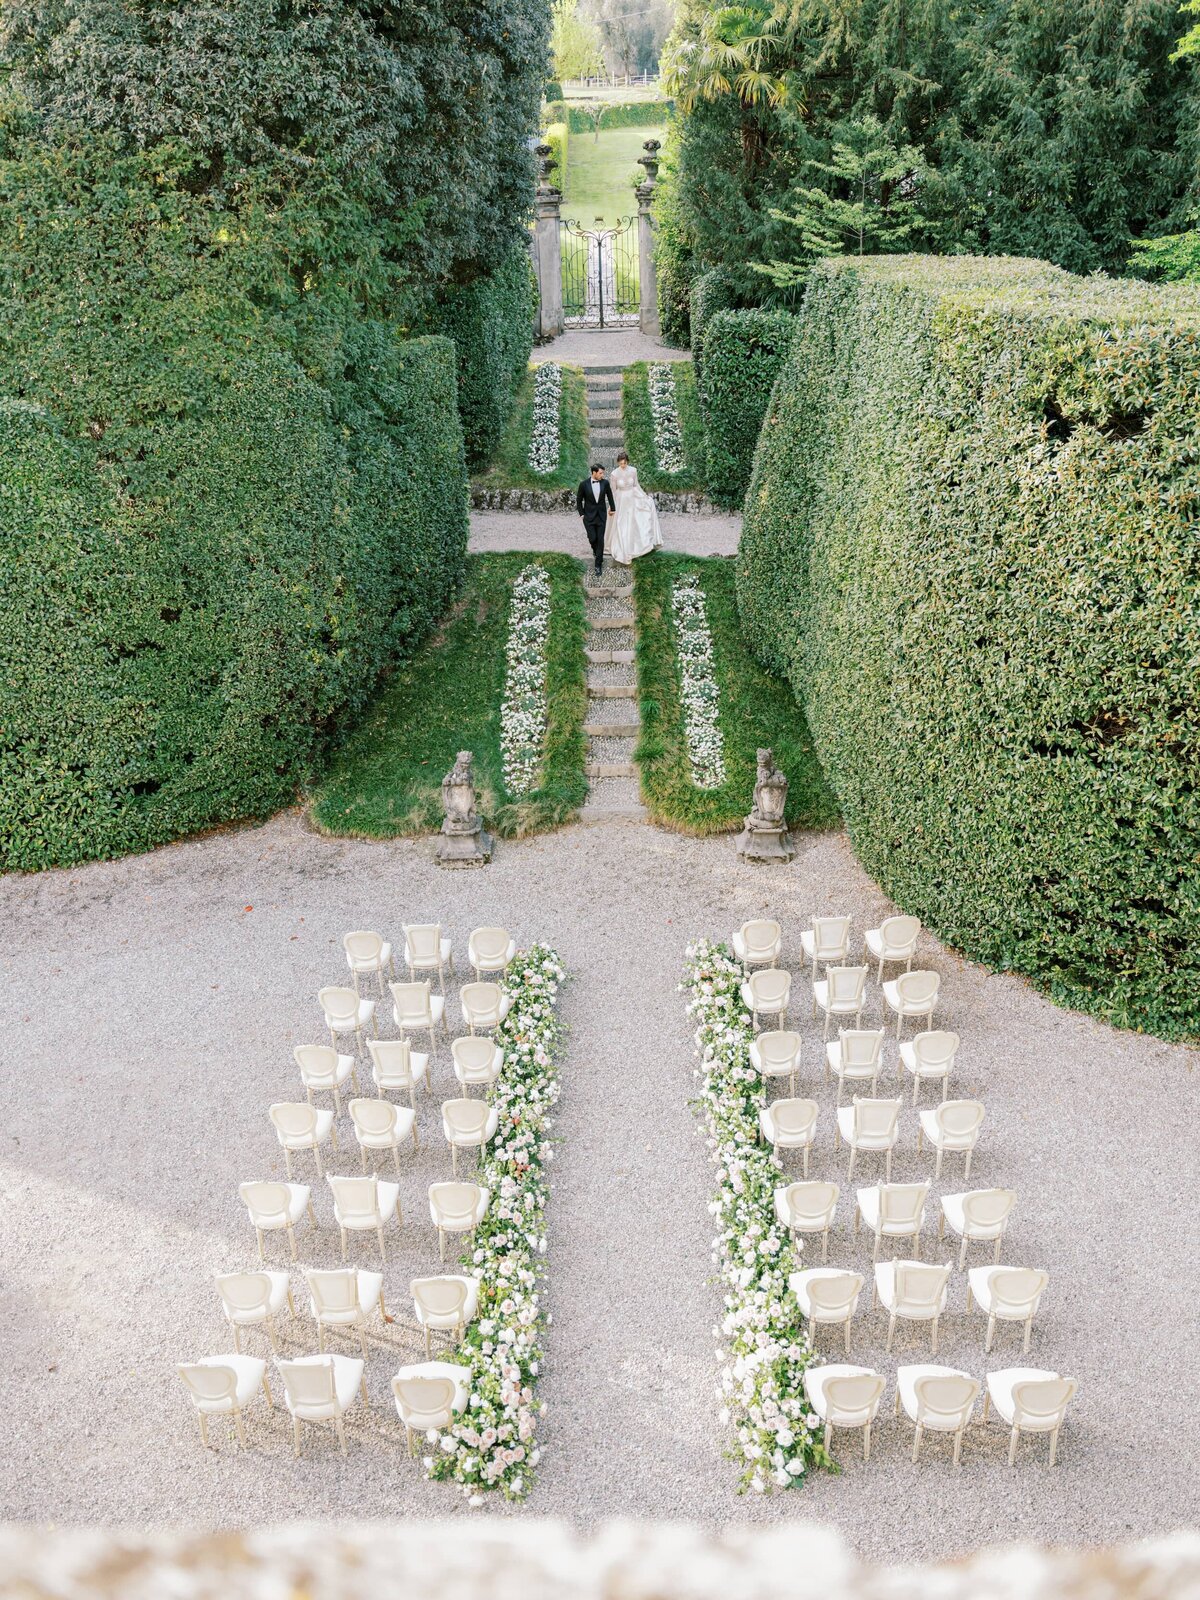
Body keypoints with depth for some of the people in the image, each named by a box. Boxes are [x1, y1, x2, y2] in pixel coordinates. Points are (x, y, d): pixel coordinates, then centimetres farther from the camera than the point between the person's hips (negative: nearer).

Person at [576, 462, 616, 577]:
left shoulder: (605, 482, -5)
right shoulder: (584, 484, -10)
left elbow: (610, 496, 10)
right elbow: (579, 500, 1)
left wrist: (613, 509, 18)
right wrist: (581, 514, -2)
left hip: (601, 515, 1)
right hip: (589, 516, -1)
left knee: (600, 540, -1)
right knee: (592, 538, -3)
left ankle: (598, 565, 6)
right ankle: (595, 550, 34)